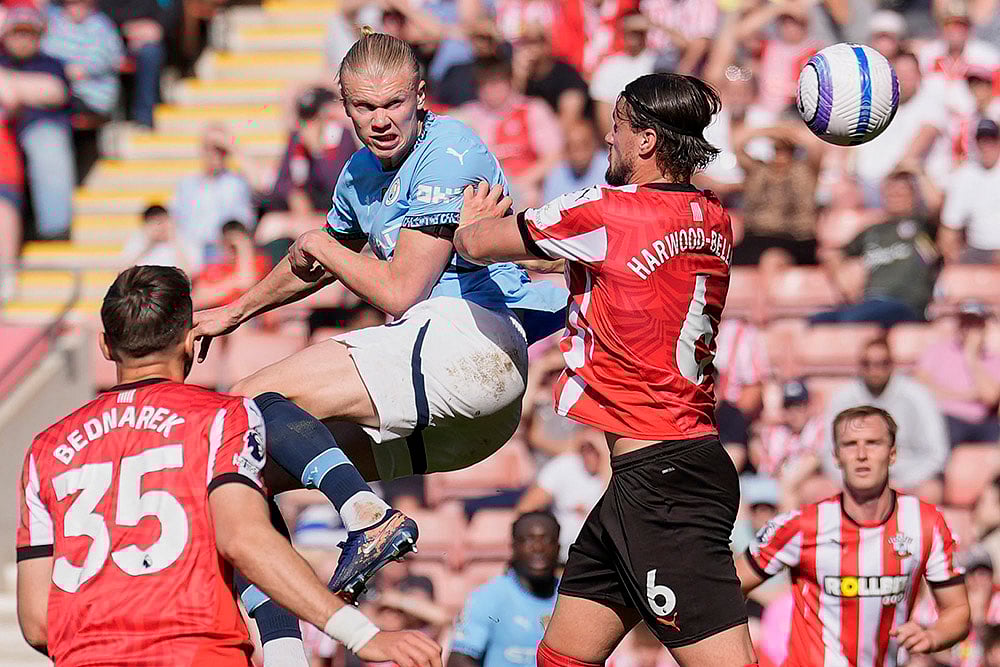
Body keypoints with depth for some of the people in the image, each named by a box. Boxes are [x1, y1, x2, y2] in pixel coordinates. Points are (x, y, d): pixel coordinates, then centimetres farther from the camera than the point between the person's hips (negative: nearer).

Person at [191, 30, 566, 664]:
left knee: (255, 399, -17)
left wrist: (319, 246, 2)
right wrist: (235, 312, 49)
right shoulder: (364, 171, 19)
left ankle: (369, 518, -38)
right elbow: (317, 263, 41)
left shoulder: (448, 154, -8)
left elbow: (399, 291, -14)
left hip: (469, 333, -10)